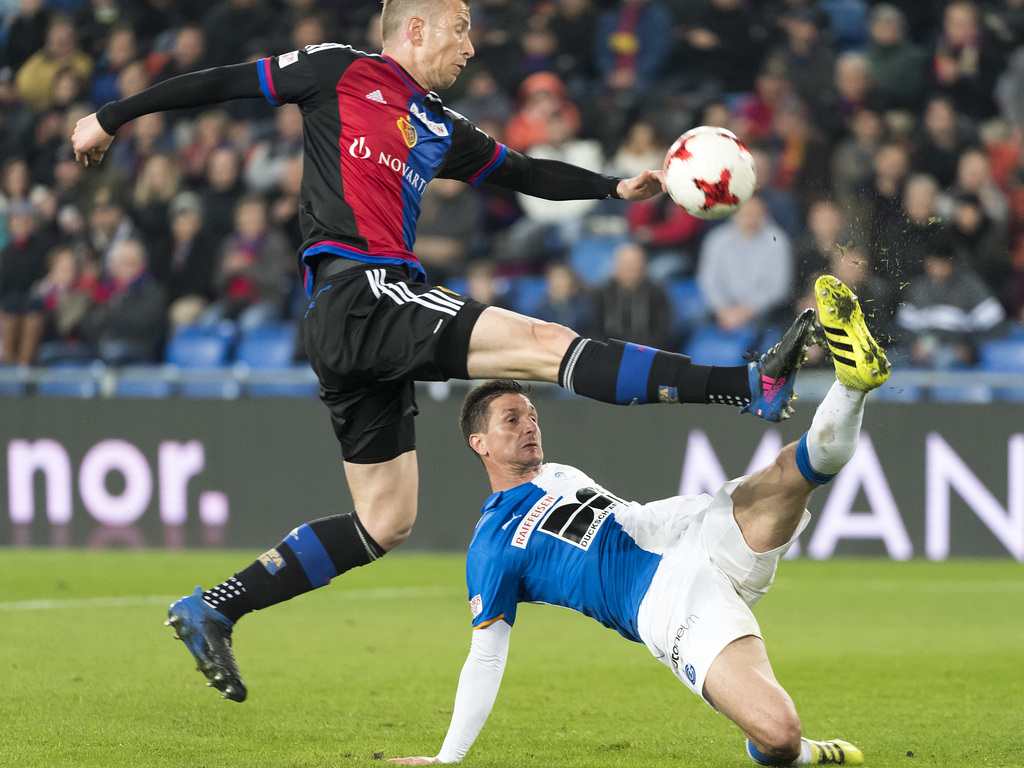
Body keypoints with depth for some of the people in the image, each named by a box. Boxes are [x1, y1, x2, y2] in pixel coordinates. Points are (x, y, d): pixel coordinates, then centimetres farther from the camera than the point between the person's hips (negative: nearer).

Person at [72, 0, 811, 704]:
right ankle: (749, 384, -27)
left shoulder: (441, 130, 24)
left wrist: (617, 187, 16)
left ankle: (214, 610, 14)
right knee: (542, 342, -18)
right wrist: (113, 118, 14)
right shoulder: (340, 72, 5)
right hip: (357, 292, -9)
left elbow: (523, 173, 28)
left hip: (381, 316, 9)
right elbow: (226, 82, 11)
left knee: (385, 522, 10)